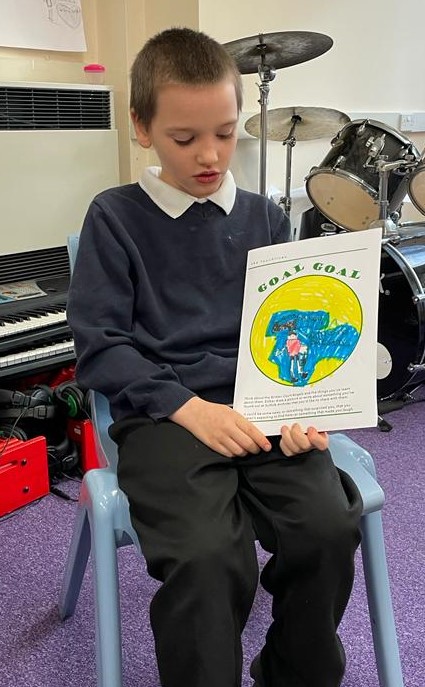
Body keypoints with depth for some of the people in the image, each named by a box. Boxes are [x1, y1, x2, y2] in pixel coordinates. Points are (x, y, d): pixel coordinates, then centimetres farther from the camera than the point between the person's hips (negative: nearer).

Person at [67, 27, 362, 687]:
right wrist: (190, 409, -15)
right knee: (207, 557, -29)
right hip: (164, 413, -3)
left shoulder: (265, 218, 13)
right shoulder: (115, 217, 3)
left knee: (328, 529, -21)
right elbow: (100, 346, -3)